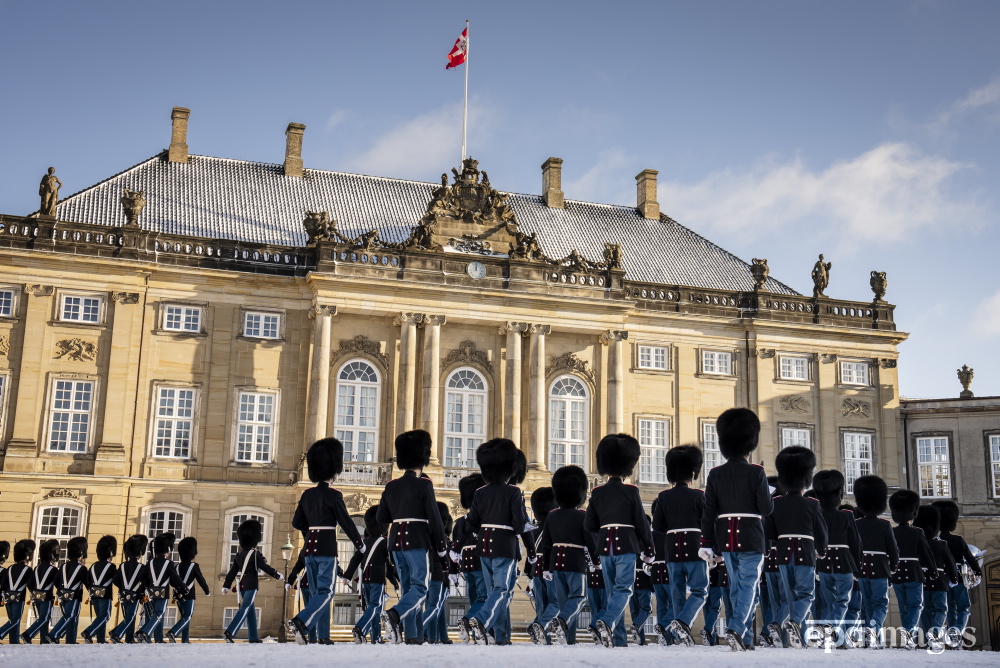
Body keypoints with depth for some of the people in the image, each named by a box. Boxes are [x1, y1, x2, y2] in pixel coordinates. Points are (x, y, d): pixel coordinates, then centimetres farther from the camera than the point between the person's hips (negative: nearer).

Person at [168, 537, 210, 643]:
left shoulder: (178, 566, 6)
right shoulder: (194, 566, -8)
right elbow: (201, 580, -3)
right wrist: (207, 592, 12)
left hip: (179, 595, 6)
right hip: (189, 596, -6)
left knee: (185, 616, 15)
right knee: (187, 617, -3)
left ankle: (185, 639, 14)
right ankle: (173, 632, -23)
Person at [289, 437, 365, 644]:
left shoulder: (306, 495, 7)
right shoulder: (333, 495, -10)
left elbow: (297, 523, 11)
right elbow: (346, 522, -8)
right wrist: (359, 544, 6)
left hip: (309, 548, 7)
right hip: (327, 549, -6)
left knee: (317, 592, 11)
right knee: (326, 592, -4)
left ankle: (323, 636, 11)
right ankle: (300, 621, -23)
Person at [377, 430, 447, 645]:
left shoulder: (391, 486, 8)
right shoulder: (424, 485, -8)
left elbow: (381, 517, 11)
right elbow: (434, 517, -9)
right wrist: (441, 545, 0)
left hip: (397, 541, 6)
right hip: (418, 541, -6)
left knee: (408, 587, 10)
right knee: (420, 588, -3)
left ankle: (412, 636, 5)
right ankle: (394, 614, -27)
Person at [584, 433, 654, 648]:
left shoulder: (597, 492, 3)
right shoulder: (631, 492, -6)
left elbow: (589, 525, 4)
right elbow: (642, 523, -4)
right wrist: (648, 551, 5)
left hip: (605, 546, 4)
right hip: (626, 545, -4)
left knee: (613, 590, 12)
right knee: (623, 589, -3)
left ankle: (618, 638, 12)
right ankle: (606, 622, -27)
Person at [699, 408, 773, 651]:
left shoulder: (715, 474, 1)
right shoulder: (756, 472, -10)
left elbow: (709, 512, 0)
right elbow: (766, 509, -11)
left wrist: (706, 544, 3)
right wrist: (769, 495, 11)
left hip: (726, 539, 4)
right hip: (751, 538, -4)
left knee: (735, 586, 14)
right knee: (748, 585, -1)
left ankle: (745, 638, 21)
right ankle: (736, 629, -20)